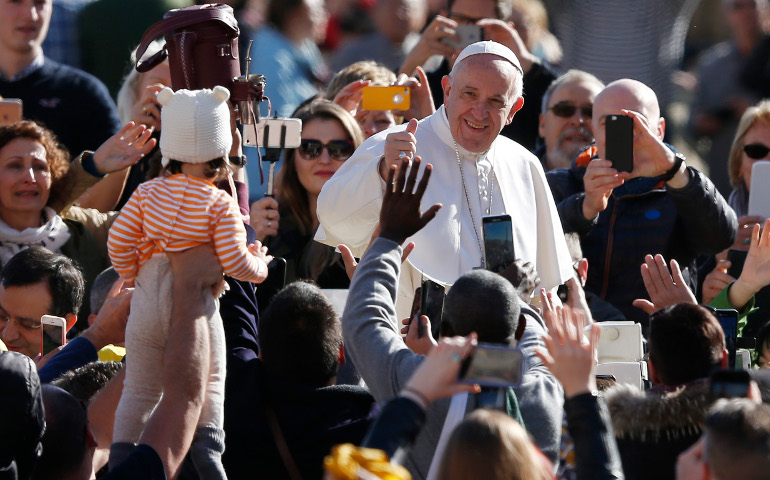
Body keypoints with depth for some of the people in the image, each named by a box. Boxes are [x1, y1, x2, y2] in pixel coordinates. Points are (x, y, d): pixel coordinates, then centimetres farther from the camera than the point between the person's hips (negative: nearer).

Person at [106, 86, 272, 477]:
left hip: (147, 300, 3)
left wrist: (132, 275, 14)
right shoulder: (220, 205, -11)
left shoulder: (147, 193, -3)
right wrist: (260, 265, 6)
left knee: (139, 388, 12)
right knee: (208, 386, 5)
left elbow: (118, 241, -4)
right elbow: (234, 262, -15)